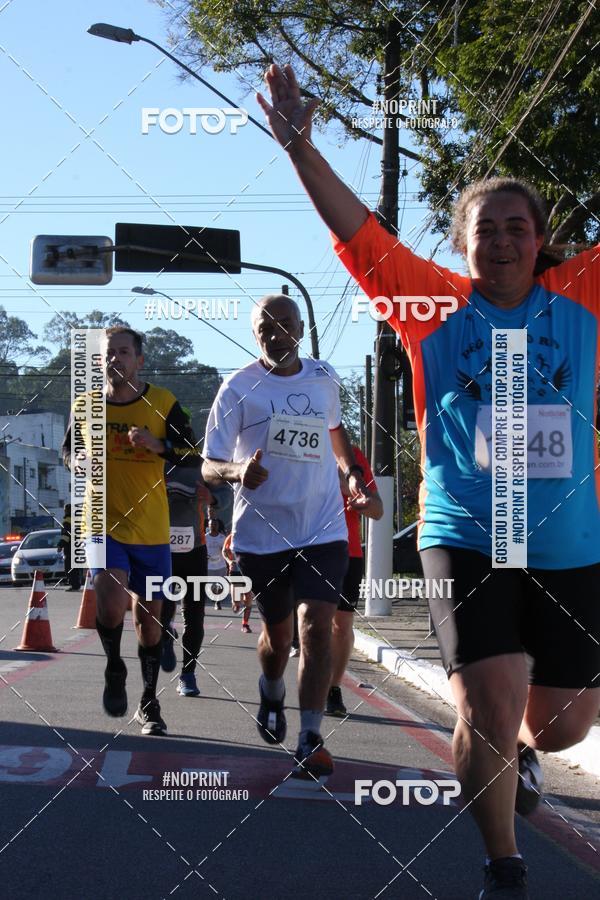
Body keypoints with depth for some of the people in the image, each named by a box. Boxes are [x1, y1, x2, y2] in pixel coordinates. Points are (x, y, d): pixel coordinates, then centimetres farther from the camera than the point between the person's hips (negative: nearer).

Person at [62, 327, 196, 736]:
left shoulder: (163, 402, -3)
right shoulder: (86, 405, 3)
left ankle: (149, 705, 26)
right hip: (103, 523, 0)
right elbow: (69, 449, 18)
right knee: (112, 602, -24)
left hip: (151, 529, 1)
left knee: (149, 617, 9)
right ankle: (114, 668, 6)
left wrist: (158, 445, -18)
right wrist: (78, 461, -5)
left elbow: (192, 456, 1)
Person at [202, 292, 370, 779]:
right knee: (278, 632, 13)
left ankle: (311, 740, -12)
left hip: (324, 528, 1)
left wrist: (353, 473, 13)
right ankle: (272, 696, 46)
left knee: (316, 626, -15)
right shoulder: (238, 387, -4)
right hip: (262, 532, -1)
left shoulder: (324, 378, 6)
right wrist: (238, 472, -28)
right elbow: (209, 465, -6)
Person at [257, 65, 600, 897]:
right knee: (489, 707, -15)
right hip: (465, 537, -2)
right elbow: (356, 231, -8)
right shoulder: (436, 305, -2)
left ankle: (522, 750, 52)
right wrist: (300, 146, -17)